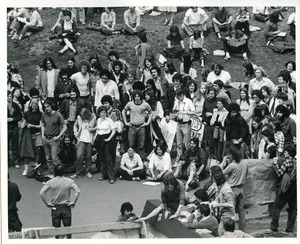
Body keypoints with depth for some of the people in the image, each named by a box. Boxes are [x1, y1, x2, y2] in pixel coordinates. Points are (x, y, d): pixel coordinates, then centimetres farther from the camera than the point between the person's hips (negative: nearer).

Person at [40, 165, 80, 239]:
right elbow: (77, 191, -15)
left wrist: (47, 203, -5)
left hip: (55, 208, 0)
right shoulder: (69, 181, -5)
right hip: (66, 207, 0)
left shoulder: (50, 182, -5)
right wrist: (74, 202, -8)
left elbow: (42, 193, -13)